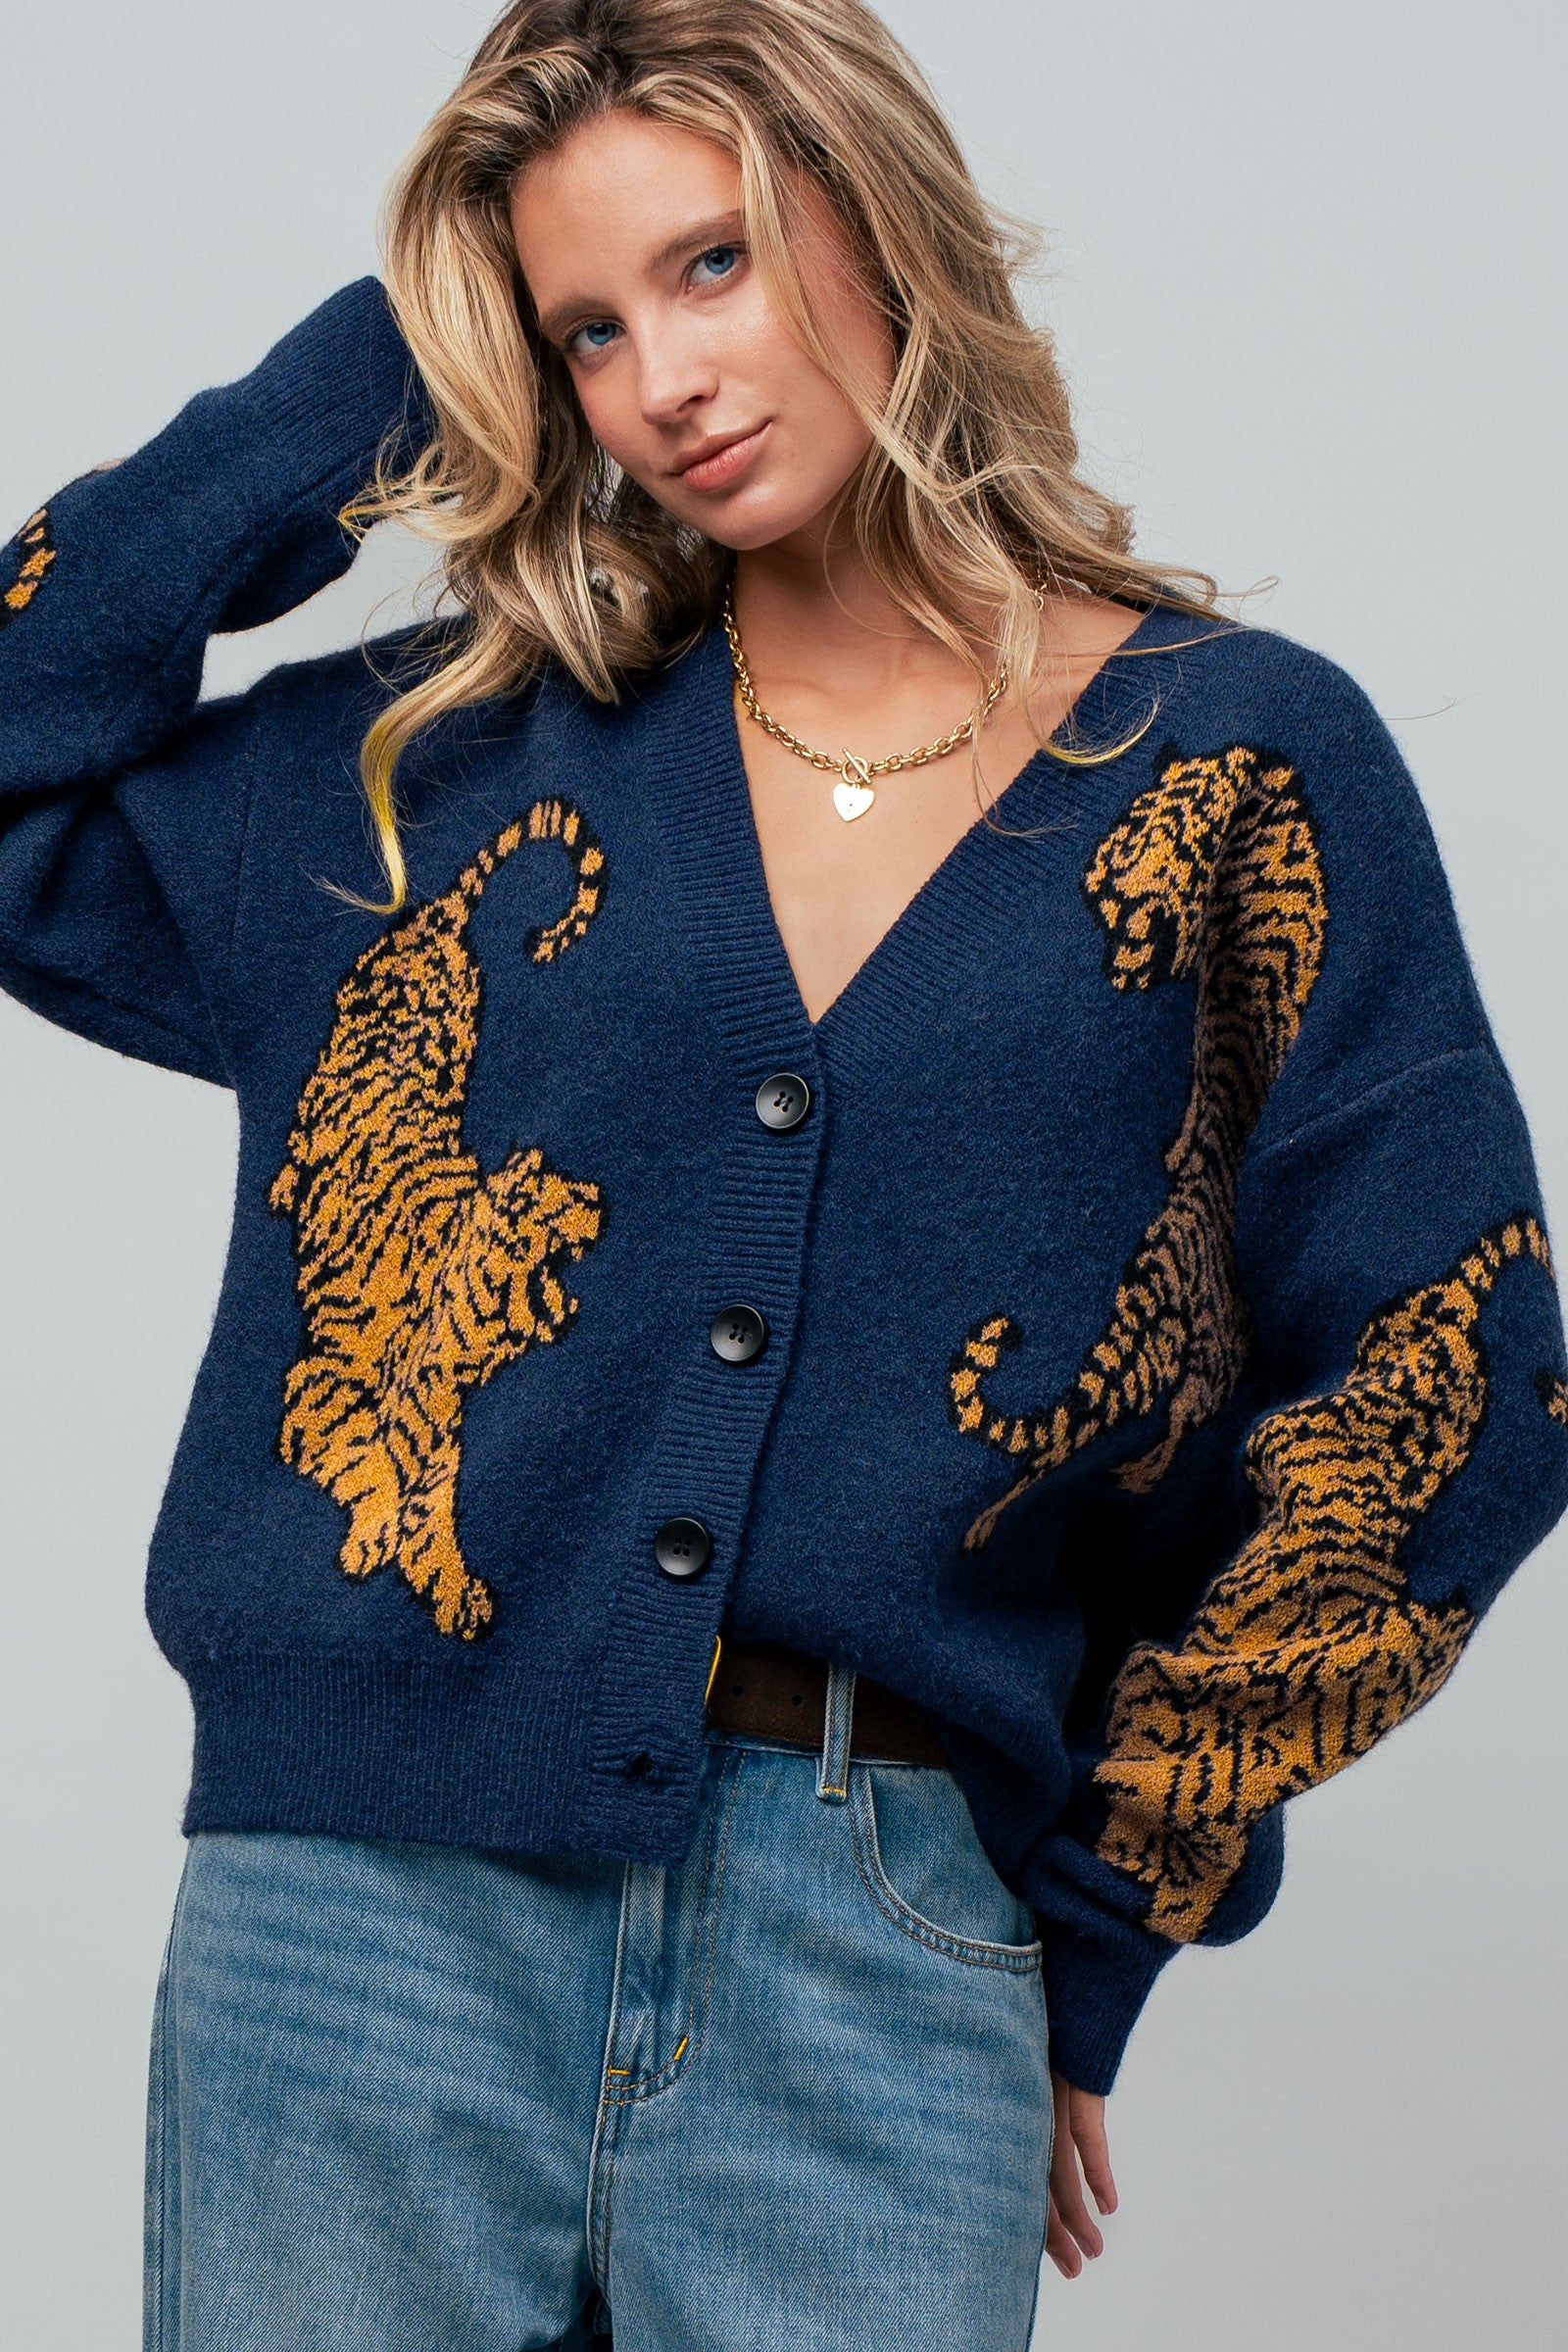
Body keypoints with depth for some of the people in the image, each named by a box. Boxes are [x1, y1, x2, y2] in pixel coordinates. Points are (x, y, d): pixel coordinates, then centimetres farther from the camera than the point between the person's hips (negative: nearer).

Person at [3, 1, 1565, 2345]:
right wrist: (372, 376, 7)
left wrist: (1082, 1929, 3)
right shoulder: (471, 752, 9)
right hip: (370, 1906, 2)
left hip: (882, 1977, -1)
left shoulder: (1236, 764, 2)